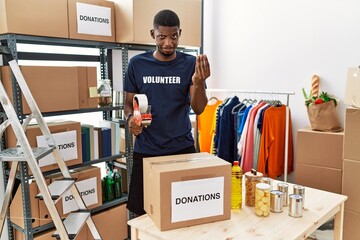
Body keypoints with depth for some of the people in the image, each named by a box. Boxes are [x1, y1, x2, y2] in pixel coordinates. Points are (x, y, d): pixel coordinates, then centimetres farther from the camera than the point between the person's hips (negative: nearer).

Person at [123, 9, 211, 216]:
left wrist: (198, 82, -28)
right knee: (143, 210, 8)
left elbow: (198, 109, -9)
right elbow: (129, 102, 7)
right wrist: (130, 118, -16)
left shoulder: (190, 64, -3)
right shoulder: (137, 64, 0)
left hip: (182, 147, 0)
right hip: (146, 150, 1)